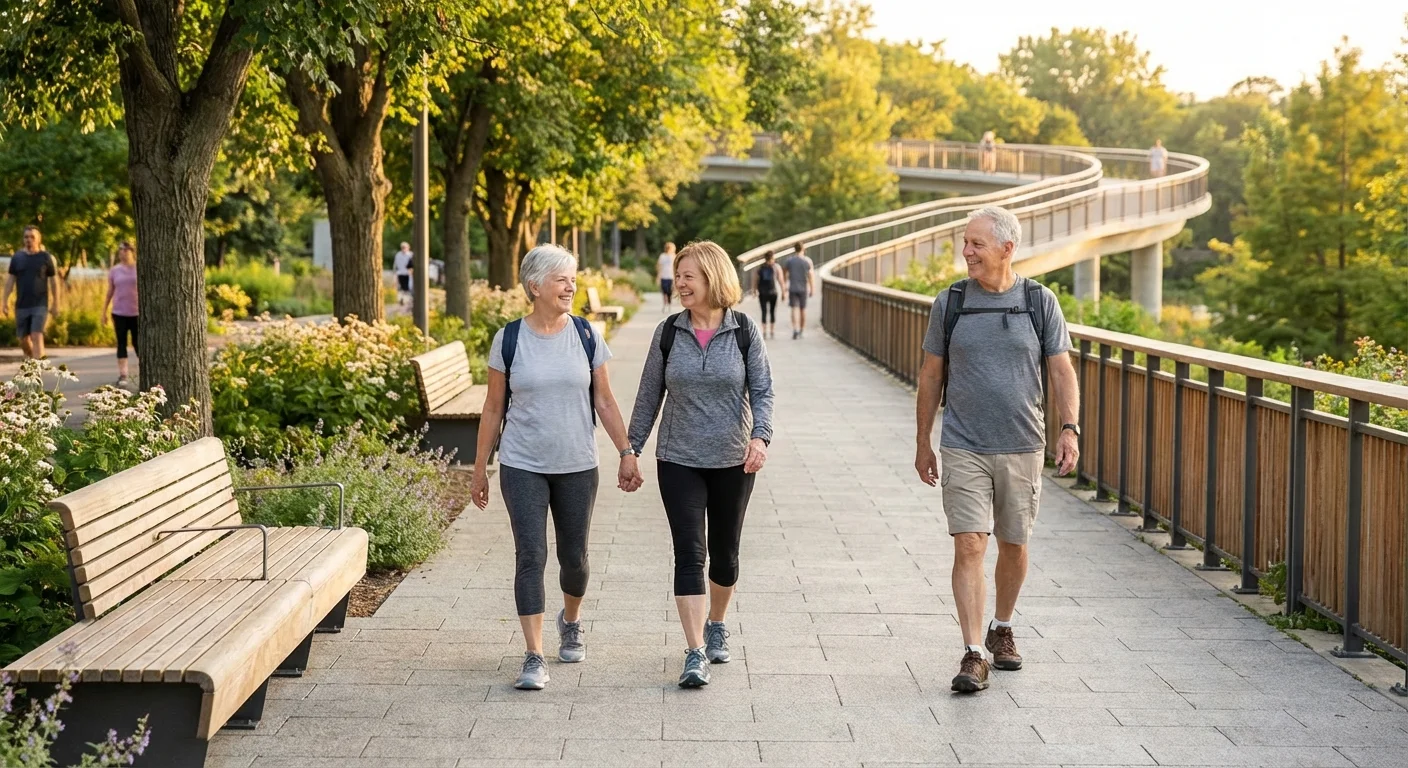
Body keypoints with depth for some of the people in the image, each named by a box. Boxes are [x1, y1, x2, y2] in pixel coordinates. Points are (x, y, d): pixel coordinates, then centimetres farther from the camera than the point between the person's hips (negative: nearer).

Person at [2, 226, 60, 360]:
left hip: (40, 305, -3)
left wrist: (56, 303, 2)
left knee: (37, 337, -15)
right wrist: (5, 301, 1)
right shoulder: (17, 257, 5)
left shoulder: (46, 257, -1)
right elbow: (10, 280, 7)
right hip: (21, 305, 3)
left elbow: (53, 281, 3)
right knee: (23, 339, 10)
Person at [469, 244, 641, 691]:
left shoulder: (586, 336, 1)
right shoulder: (509, 340, -3)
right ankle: (534, 658, -5)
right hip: (523, 467, -2)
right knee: (531, 556, -8)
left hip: (577, 468, 2)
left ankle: (571, 622, 40)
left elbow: (604, 401, 6)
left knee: (574, 557, 10)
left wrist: (627, 453, -1)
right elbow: (493, 409, 4)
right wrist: (479, 470, 5)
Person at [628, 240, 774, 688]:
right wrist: (631, 450, 8)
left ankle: (716, 626, 37)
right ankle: (696, 654, -10)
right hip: (679, 461, 0)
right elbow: (649, 395, 7)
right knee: (689, 553, -9)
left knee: (724, 553, 12)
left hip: (733, 462, 0)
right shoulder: (668, 333, 0)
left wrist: (760, 436, -22)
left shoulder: (744, 332, -3)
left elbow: (762, 390, -4)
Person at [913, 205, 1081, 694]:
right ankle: (973, 656, -10)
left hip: (1022, 447, 1)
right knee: (969, 546, -11)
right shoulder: (950, 303, 2)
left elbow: (1061, 370, 3)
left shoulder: (1039, 302, 2)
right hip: (963, 449, -1)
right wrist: (923, 442, 8)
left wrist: (1069, 428, -9)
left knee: (1013, 545, 12)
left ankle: (1001, 631, 34)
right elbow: (931, 376, 9)